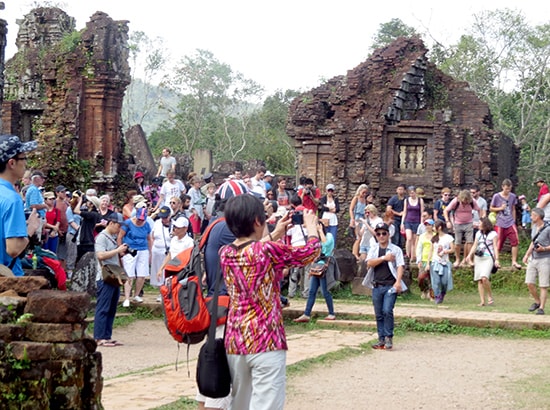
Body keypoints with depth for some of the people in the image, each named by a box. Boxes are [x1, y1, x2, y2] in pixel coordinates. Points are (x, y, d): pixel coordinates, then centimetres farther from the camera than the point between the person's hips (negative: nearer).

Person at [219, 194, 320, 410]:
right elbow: (310, 252, 2)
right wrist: (312, 226, 19)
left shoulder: (225, 253, 5)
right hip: (267, 341, -7)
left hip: (235, 340, 7)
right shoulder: (269, 250, -12)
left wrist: (274, 235, 30)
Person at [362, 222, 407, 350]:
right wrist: (384, 258, -14)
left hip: (390, 286, -4)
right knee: (379, 314, 6)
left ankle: (389, 337, -7)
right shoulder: (373, 249, 12)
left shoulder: (396, 249, 3)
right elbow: (369, 263, -3)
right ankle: (381, 339, 13)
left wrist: (398, 282, -20)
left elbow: (400, 266, -7)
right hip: (377, 286, 4)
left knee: (387, 311, -17)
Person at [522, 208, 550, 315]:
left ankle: (541, 308, 2)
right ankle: (537, 302, 22)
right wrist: (527, 255, 17)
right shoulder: (534, 227, 10)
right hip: (533, 259, 7)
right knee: (529, 283, 2)